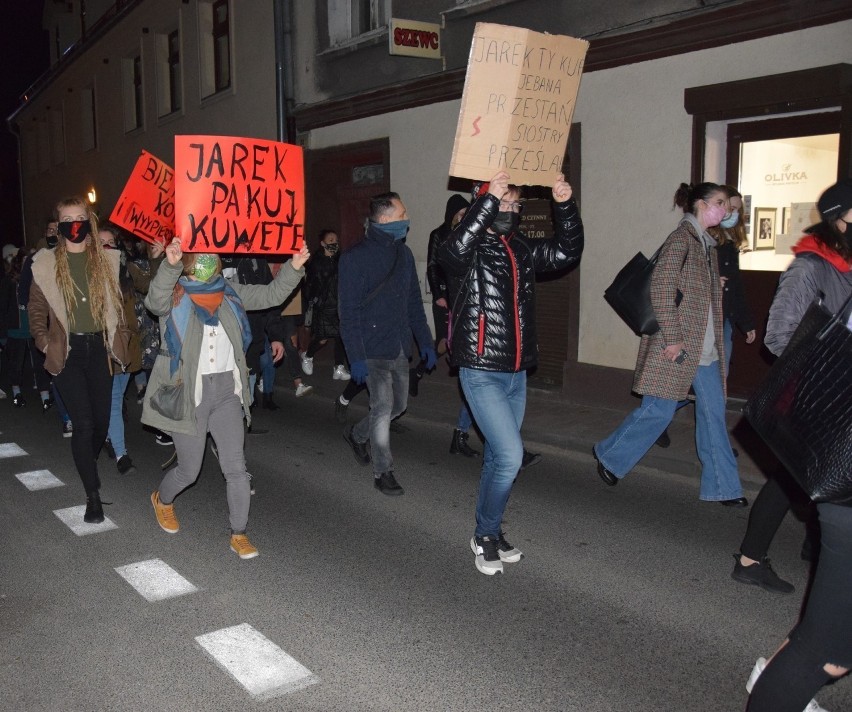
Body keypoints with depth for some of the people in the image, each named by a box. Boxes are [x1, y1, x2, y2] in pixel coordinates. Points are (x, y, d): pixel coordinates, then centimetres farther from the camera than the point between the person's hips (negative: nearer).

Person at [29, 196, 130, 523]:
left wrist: (119, 339, 4)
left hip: (99, 348, 3)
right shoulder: (47, 263, 1)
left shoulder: (107, 260, 5)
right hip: (67, 351, -2)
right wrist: (45, 345, -2)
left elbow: (117, 304, 12)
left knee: (101, 421, 7)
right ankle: (93, 494, 0)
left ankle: (87, 468, 35)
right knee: (84, 423, -9)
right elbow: (36, 309, 7)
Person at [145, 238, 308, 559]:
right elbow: (155, 301, -30)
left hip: (227, 391, 4)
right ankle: (162, 499, 45)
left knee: (236, 468, 0)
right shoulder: (174, 296, -8)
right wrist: (170, 265, -48)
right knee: (189, 471, 10)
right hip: (189, 394, -3)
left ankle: (239, 535, 15)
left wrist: (294, 267, -11)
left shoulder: (230, 293, 7)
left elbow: (271, 294, 4)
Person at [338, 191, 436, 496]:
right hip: (373, 349, -7)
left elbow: (414, 303, 15)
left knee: (399, 404, 15)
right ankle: (383, 472, 9)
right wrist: (355, 357, -18)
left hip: (400, 347, 7)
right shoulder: (356, 257, -11)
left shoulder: (403, 254, 9)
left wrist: (425, 342, 11)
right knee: (383, 407, -6)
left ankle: (357, 435, 39)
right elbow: (349, 312, -13)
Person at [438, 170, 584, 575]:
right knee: (511, 455, -12)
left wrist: (565, 206, -7)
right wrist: (489, 199, -33)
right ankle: (486, 536, 8)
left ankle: (489, 532, 32)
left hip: (517, 373, 7)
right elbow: (454, 250, -31)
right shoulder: (472, 250, -9)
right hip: (481, 372, -7)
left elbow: (567, 252, 5)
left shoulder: (522, 249, 10)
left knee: (498, 456, 16)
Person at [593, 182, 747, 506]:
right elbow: (661, 288, -19)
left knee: (713, 413, 7)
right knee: (660, 410, -2)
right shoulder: (681, 238, -12)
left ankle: (721, 486, 15)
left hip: (705, 347, 9)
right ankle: (610, 455, 19)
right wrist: (673, 339, -20)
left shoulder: (707, 243, 15)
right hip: (677, 345, -9)